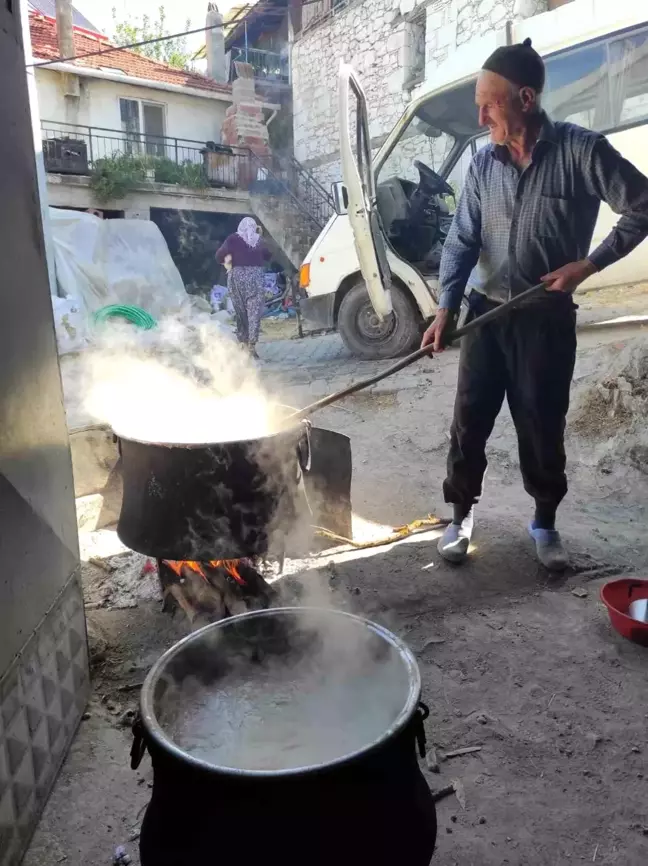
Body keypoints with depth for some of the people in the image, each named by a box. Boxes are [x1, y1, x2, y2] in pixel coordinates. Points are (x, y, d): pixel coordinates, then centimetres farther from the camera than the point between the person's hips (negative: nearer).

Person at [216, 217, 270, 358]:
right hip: (256, 277, 1)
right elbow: (267, 256, 22)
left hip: (237, 276, 0)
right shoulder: (259, 240, 8)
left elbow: (219, 256, -6)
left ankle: (243, 342, 10)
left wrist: (226, 261, 14)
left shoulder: (233, 239, 1)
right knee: (254, 312, 1)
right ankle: (251, 344, -8)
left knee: (241, 311, 10)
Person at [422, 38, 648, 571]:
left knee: (542, 427, 5)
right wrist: (446, 309, -9)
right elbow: (462, 241, 2)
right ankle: (462, 515, 21)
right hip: (487, 313, 3)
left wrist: (591, 263, -12)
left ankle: (545, 522, 26)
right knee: (469, 421, 4)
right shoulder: (484, 163, 3)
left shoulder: (581, 150, -8)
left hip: (547, 317, -3)